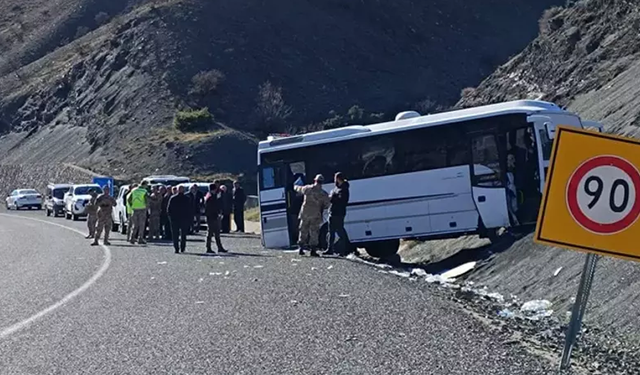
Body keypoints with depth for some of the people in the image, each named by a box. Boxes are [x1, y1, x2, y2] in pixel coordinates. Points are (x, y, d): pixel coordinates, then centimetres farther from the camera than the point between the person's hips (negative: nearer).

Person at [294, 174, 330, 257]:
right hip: (316, 216, -1)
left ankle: (301, 248, 14)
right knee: (314, 232, 3)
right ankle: (313, 250, 0)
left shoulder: (307, 189, -3)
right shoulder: (324, 194, -6)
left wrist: (295, 187, 39)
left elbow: (299, 189, 16)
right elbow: (326, 205, -2)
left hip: (305, 213, 2)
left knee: (303, 231, 13)